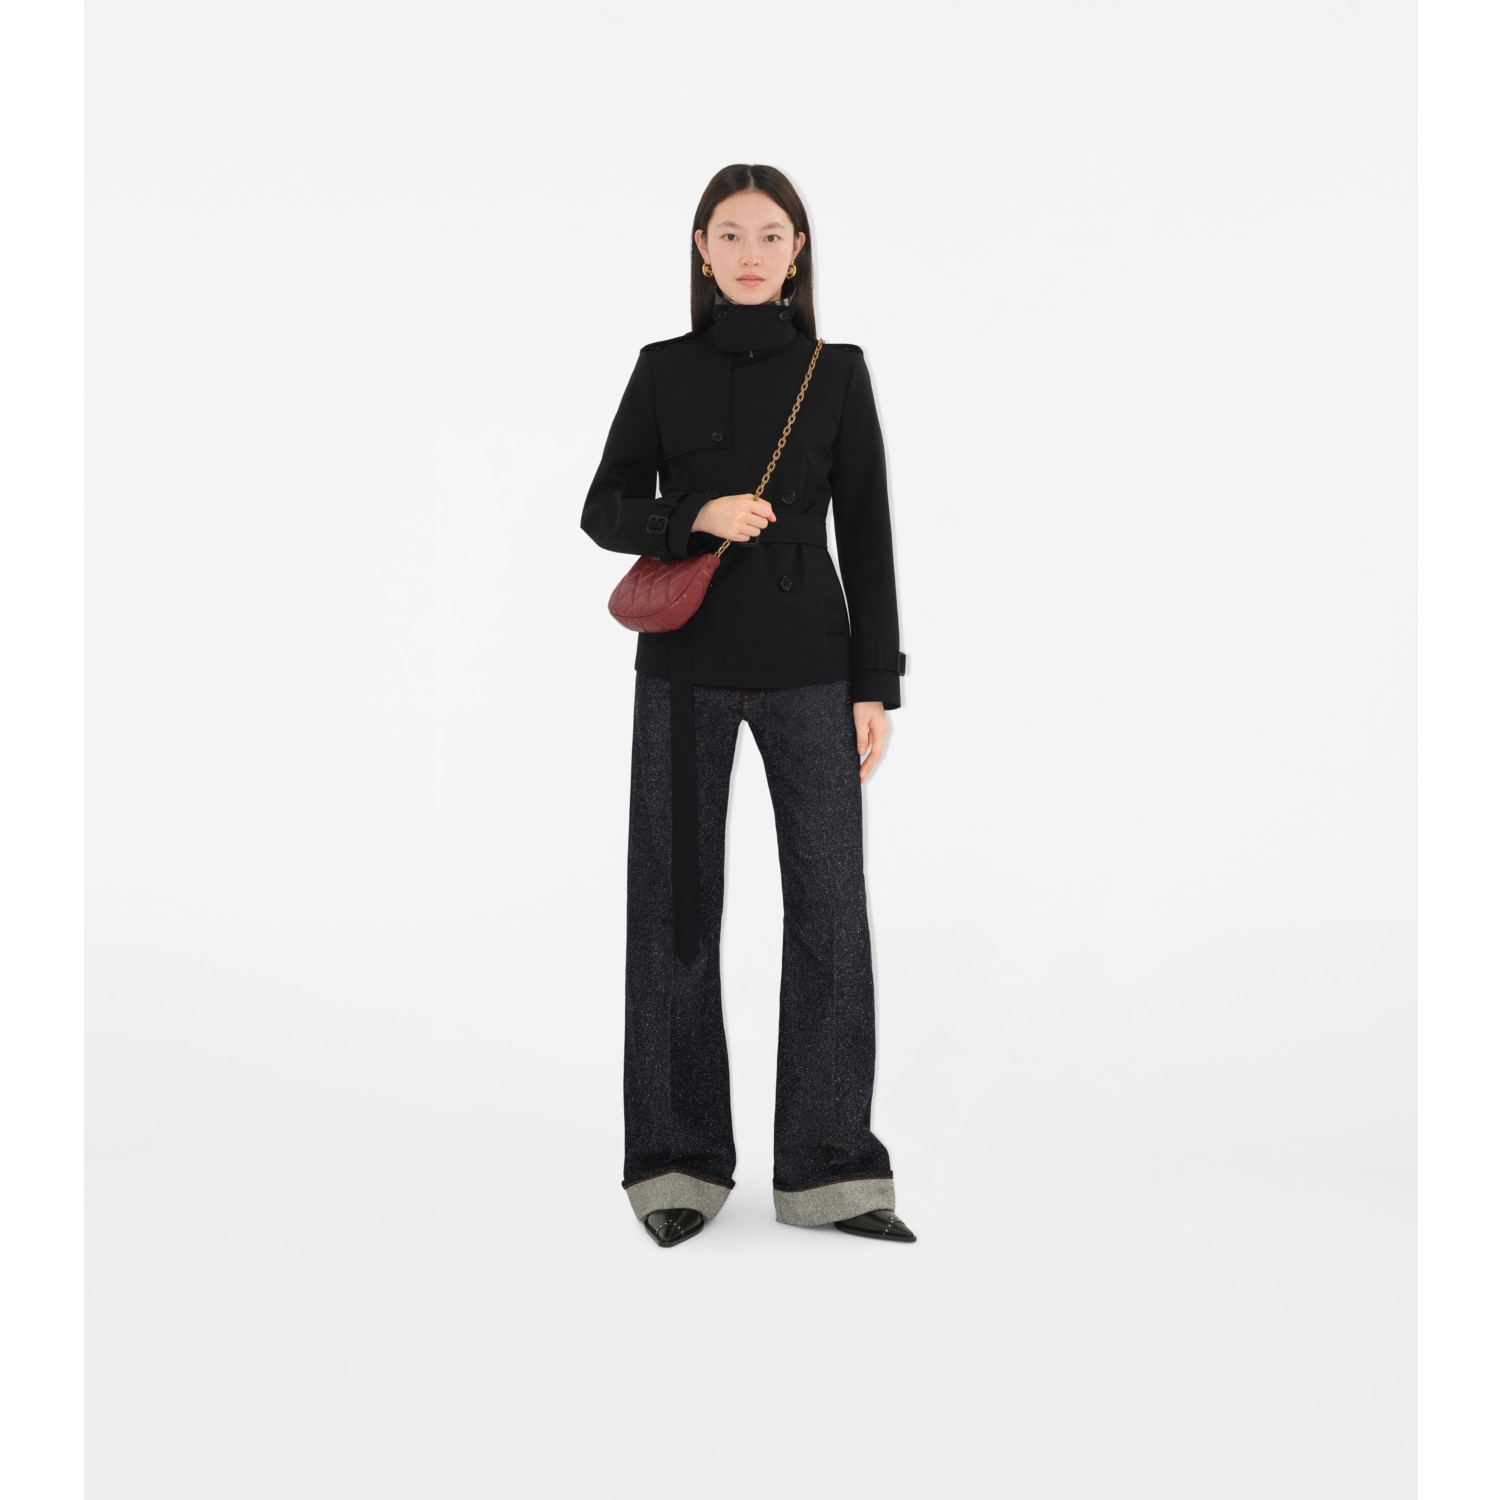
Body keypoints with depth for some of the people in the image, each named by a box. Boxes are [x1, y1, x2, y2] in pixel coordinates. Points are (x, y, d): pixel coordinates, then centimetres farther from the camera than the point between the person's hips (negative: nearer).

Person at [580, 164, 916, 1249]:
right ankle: (680, 1160, 16)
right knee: (676, 902, 2)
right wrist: (698, 516, -14)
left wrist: (876, 684, -3)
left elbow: (867, 536, 3)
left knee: (831, 900, -2)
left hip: (807, 664, 0)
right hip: (685, 667, 0)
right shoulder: (665, 370, 5)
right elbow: (606, 511, 6)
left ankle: (828, 1167, 9)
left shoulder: (837, 373, 5)